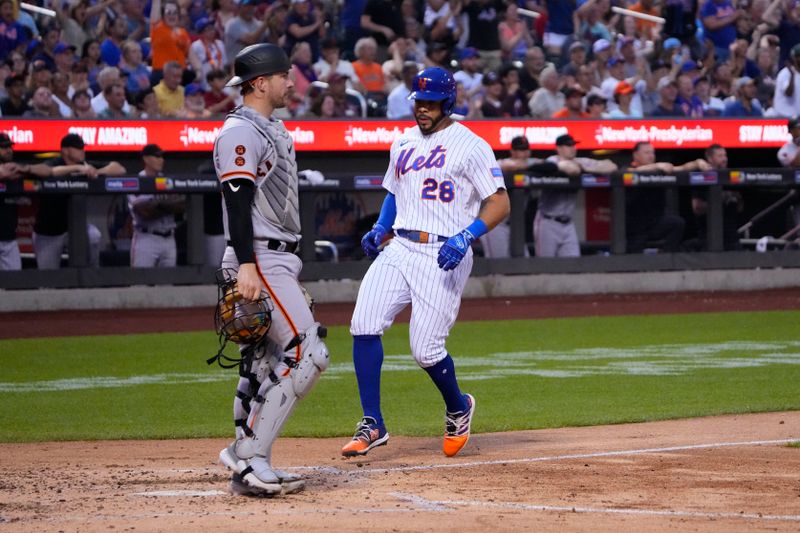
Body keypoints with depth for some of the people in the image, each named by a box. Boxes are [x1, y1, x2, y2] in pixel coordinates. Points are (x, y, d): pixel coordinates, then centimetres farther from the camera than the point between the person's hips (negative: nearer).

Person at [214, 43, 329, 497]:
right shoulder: (240, 132, -12)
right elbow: (237, 201, -21)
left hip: (277, 261, 10)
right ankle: (248, 454, -14)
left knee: (265, 364, 9)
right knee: (308, 355, -15)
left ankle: (249, 468, 10)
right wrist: (247, 264, -29)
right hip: (259, 260, -10)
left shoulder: (273, 131, 19)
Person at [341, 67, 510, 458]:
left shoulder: (470, 146, -5)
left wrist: (466, 236, -23)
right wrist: (379, 229, 12)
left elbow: (500, 203, -9)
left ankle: (458, 408, 23)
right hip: (399, 249, 6)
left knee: (426, 350, -9)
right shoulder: (403, 144, 15)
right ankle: (372, 425, -5)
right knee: (364, 326, -13)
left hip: (444, 256, -6)